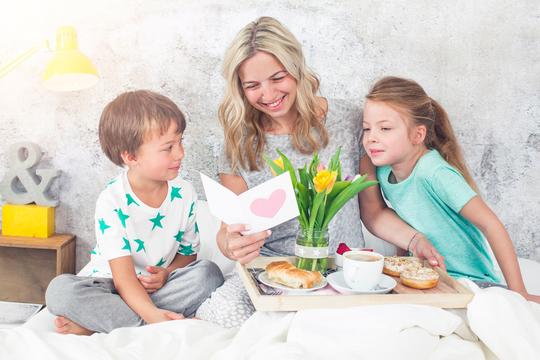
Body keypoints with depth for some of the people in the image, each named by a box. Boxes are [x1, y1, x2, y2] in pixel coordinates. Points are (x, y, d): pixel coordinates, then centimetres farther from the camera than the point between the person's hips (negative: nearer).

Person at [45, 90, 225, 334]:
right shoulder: (112, 201, -19)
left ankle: (95, 320, -24)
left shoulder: (184, 193, -6)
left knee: (209, 273, -24)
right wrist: (152, 314, -41)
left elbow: (188, 253, 7)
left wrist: (166, 273, -16)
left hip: (160, 286, 4)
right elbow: (123, 277, -24)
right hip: (113, 286, -3)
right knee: (61, 290, -29)